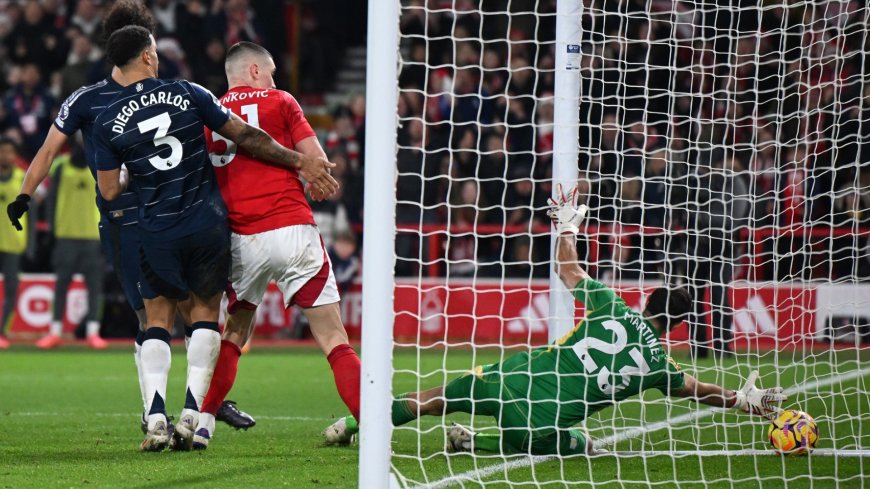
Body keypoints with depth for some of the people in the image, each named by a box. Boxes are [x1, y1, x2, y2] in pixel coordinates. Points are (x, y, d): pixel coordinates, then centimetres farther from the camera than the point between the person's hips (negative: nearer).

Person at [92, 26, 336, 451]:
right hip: (208, 224, 0)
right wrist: (301, 162, 7)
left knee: (157, 320, 13)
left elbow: (110, 191, 0)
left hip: (158, 234, 0)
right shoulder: (187, 94, -3)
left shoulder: (107, 122, -3)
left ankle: (155, 418, -3)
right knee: (205, 311, 15)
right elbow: (246, 137, 0)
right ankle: (191, 414, 1)